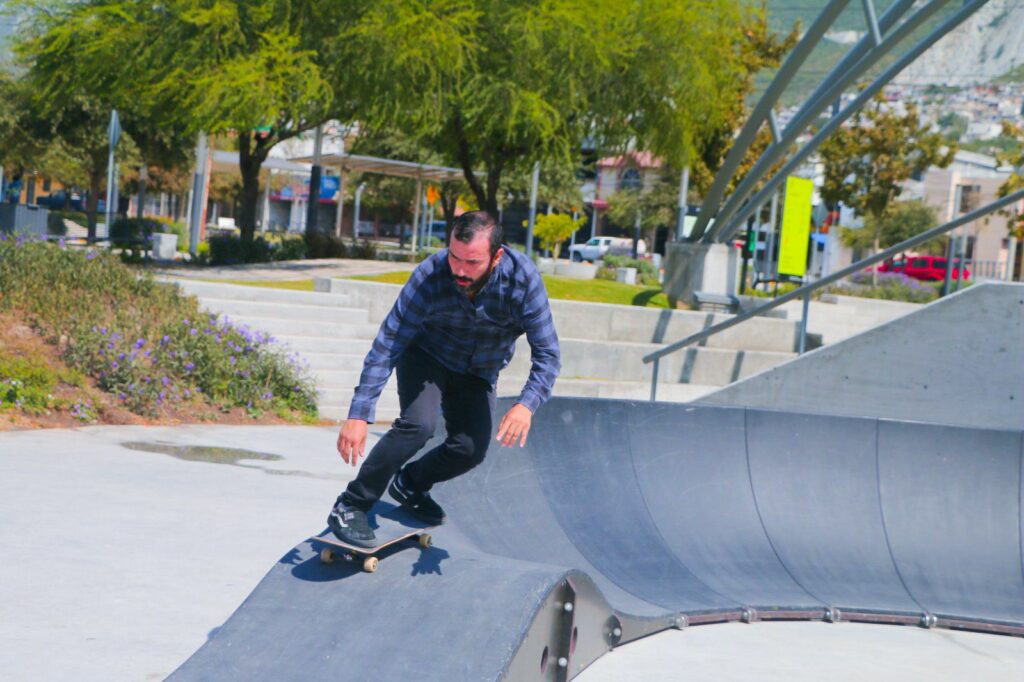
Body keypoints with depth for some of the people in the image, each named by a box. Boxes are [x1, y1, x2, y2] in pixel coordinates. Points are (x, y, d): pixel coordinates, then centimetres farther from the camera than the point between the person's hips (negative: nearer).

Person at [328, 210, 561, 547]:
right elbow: (386, 347, -31)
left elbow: (547, 354, -27)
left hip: (477, 374, 3)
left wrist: (527, 405, -45)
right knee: (418, 424, -27)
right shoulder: (430, 276, -33)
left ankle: (409, 484, 20)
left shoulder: (523, 279, -31)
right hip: (426, 356, -3)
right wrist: (358, 415, -38)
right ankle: (350, 506, -16)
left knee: (471, 449, -11)